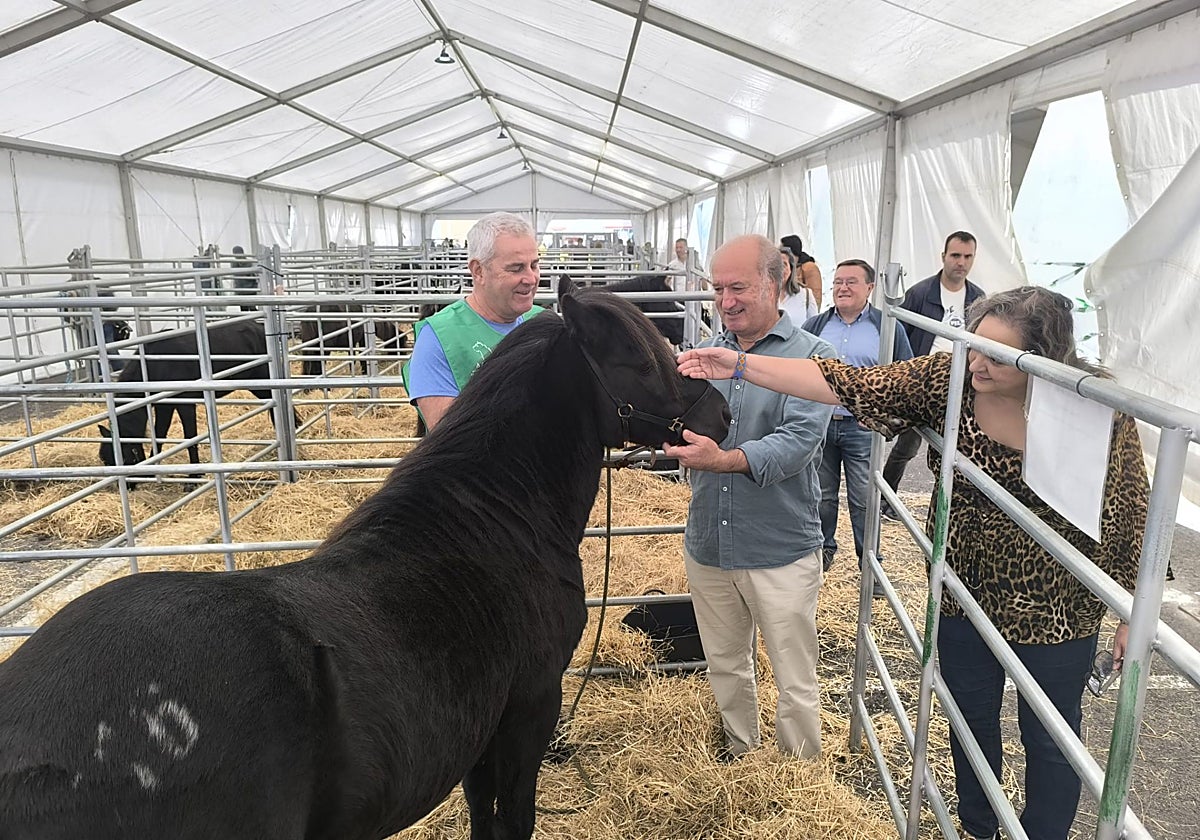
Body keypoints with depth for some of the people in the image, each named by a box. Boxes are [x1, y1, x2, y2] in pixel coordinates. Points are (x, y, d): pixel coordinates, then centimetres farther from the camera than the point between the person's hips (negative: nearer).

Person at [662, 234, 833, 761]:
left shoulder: (811, 356, -9)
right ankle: (737, 760, 44)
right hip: (708, 545, 5)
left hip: (781, 552, -4)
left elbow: (799, 440, -23)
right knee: (725, 668, 22)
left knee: (796, 686, 10)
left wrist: (725, 460, -38)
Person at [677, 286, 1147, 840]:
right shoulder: (945, 379, -16)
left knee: (1048, 739, 17)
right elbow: (848, 384, -21)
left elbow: (1130, 514, -10)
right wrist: (741, 366, -28)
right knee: (971, 720, 23)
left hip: (1058, 614, -3)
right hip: (965, 599, 3)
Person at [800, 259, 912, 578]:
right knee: (821, 495, 13)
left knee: (864, 500, 2)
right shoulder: (814, 326, 7)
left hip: (863, 428, -2)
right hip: (818, 423, 3)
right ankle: (823, 549, 31)